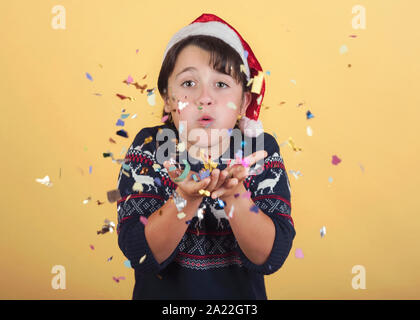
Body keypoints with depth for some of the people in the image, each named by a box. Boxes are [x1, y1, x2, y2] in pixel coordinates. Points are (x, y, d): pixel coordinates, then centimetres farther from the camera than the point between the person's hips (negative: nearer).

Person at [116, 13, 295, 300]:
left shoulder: (260, 149, -14)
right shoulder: (150, 147, -15)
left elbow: (272, 257, -20)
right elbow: (139, 254, -21)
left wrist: (235, 194, -34)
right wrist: (186, 197, -35)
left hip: (241, 295, 1)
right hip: (161, 292, 0)